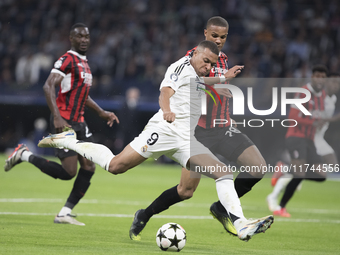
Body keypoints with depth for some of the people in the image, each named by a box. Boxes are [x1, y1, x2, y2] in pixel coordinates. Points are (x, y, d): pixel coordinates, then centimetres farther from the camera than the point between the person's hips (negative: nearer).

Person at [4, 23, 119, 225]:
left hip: (79, 122, 9)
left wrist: (102, 112, 25)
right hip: (64, 122, -9)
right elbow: (48, 87, -22)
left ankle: (66, 213, 5)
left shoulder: (85, 63, 17)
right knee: (69, 172, -12)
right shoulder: (67, 60, -11)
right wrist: (57, 117, -30)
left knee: (89, 167, -1)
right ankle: (25, 155, 6)